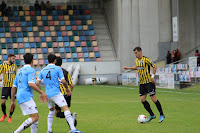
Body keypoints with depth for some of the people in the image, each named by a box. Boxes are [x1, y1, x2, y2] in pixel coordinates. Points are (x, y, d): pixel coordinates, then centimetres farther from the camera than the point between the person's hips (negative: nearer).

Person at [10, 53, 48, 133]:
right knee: (34, 117, -15)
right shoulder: (31, 70, -4)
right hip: (26, 97, -9)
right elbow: (31, 84, -19)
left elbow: (13, 87, 22)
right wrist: (41, 93, -12)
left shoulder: (20, 71, 22)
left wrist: (12, 101, 25)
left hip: (19, 97, 9)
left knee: (36, 117, 11)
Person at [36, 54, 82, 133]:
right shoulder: (57, 68, -2)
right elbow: (63, 81, -8)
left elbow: (37, 83, 7)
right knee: (66, 109, -11)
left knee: (51, 110, 25)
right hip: (56, 93, -6)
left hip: (47, 94, 6)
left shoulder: (43, 70, 12)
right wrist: (67, 89, 8)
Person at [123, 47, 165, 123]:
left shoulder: (146, 60, -13)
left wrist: (152, 76, -16)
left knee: (153, 99, -8)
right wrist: (128, 68, 27)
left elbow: (154, 66, -10)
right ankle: (152, 115, 15)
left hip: (149, 82, -8)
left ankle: (161, 115, 4)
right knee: (142, 100, 2)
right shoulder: (137, 60, 11)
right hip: (142, 83, 8)